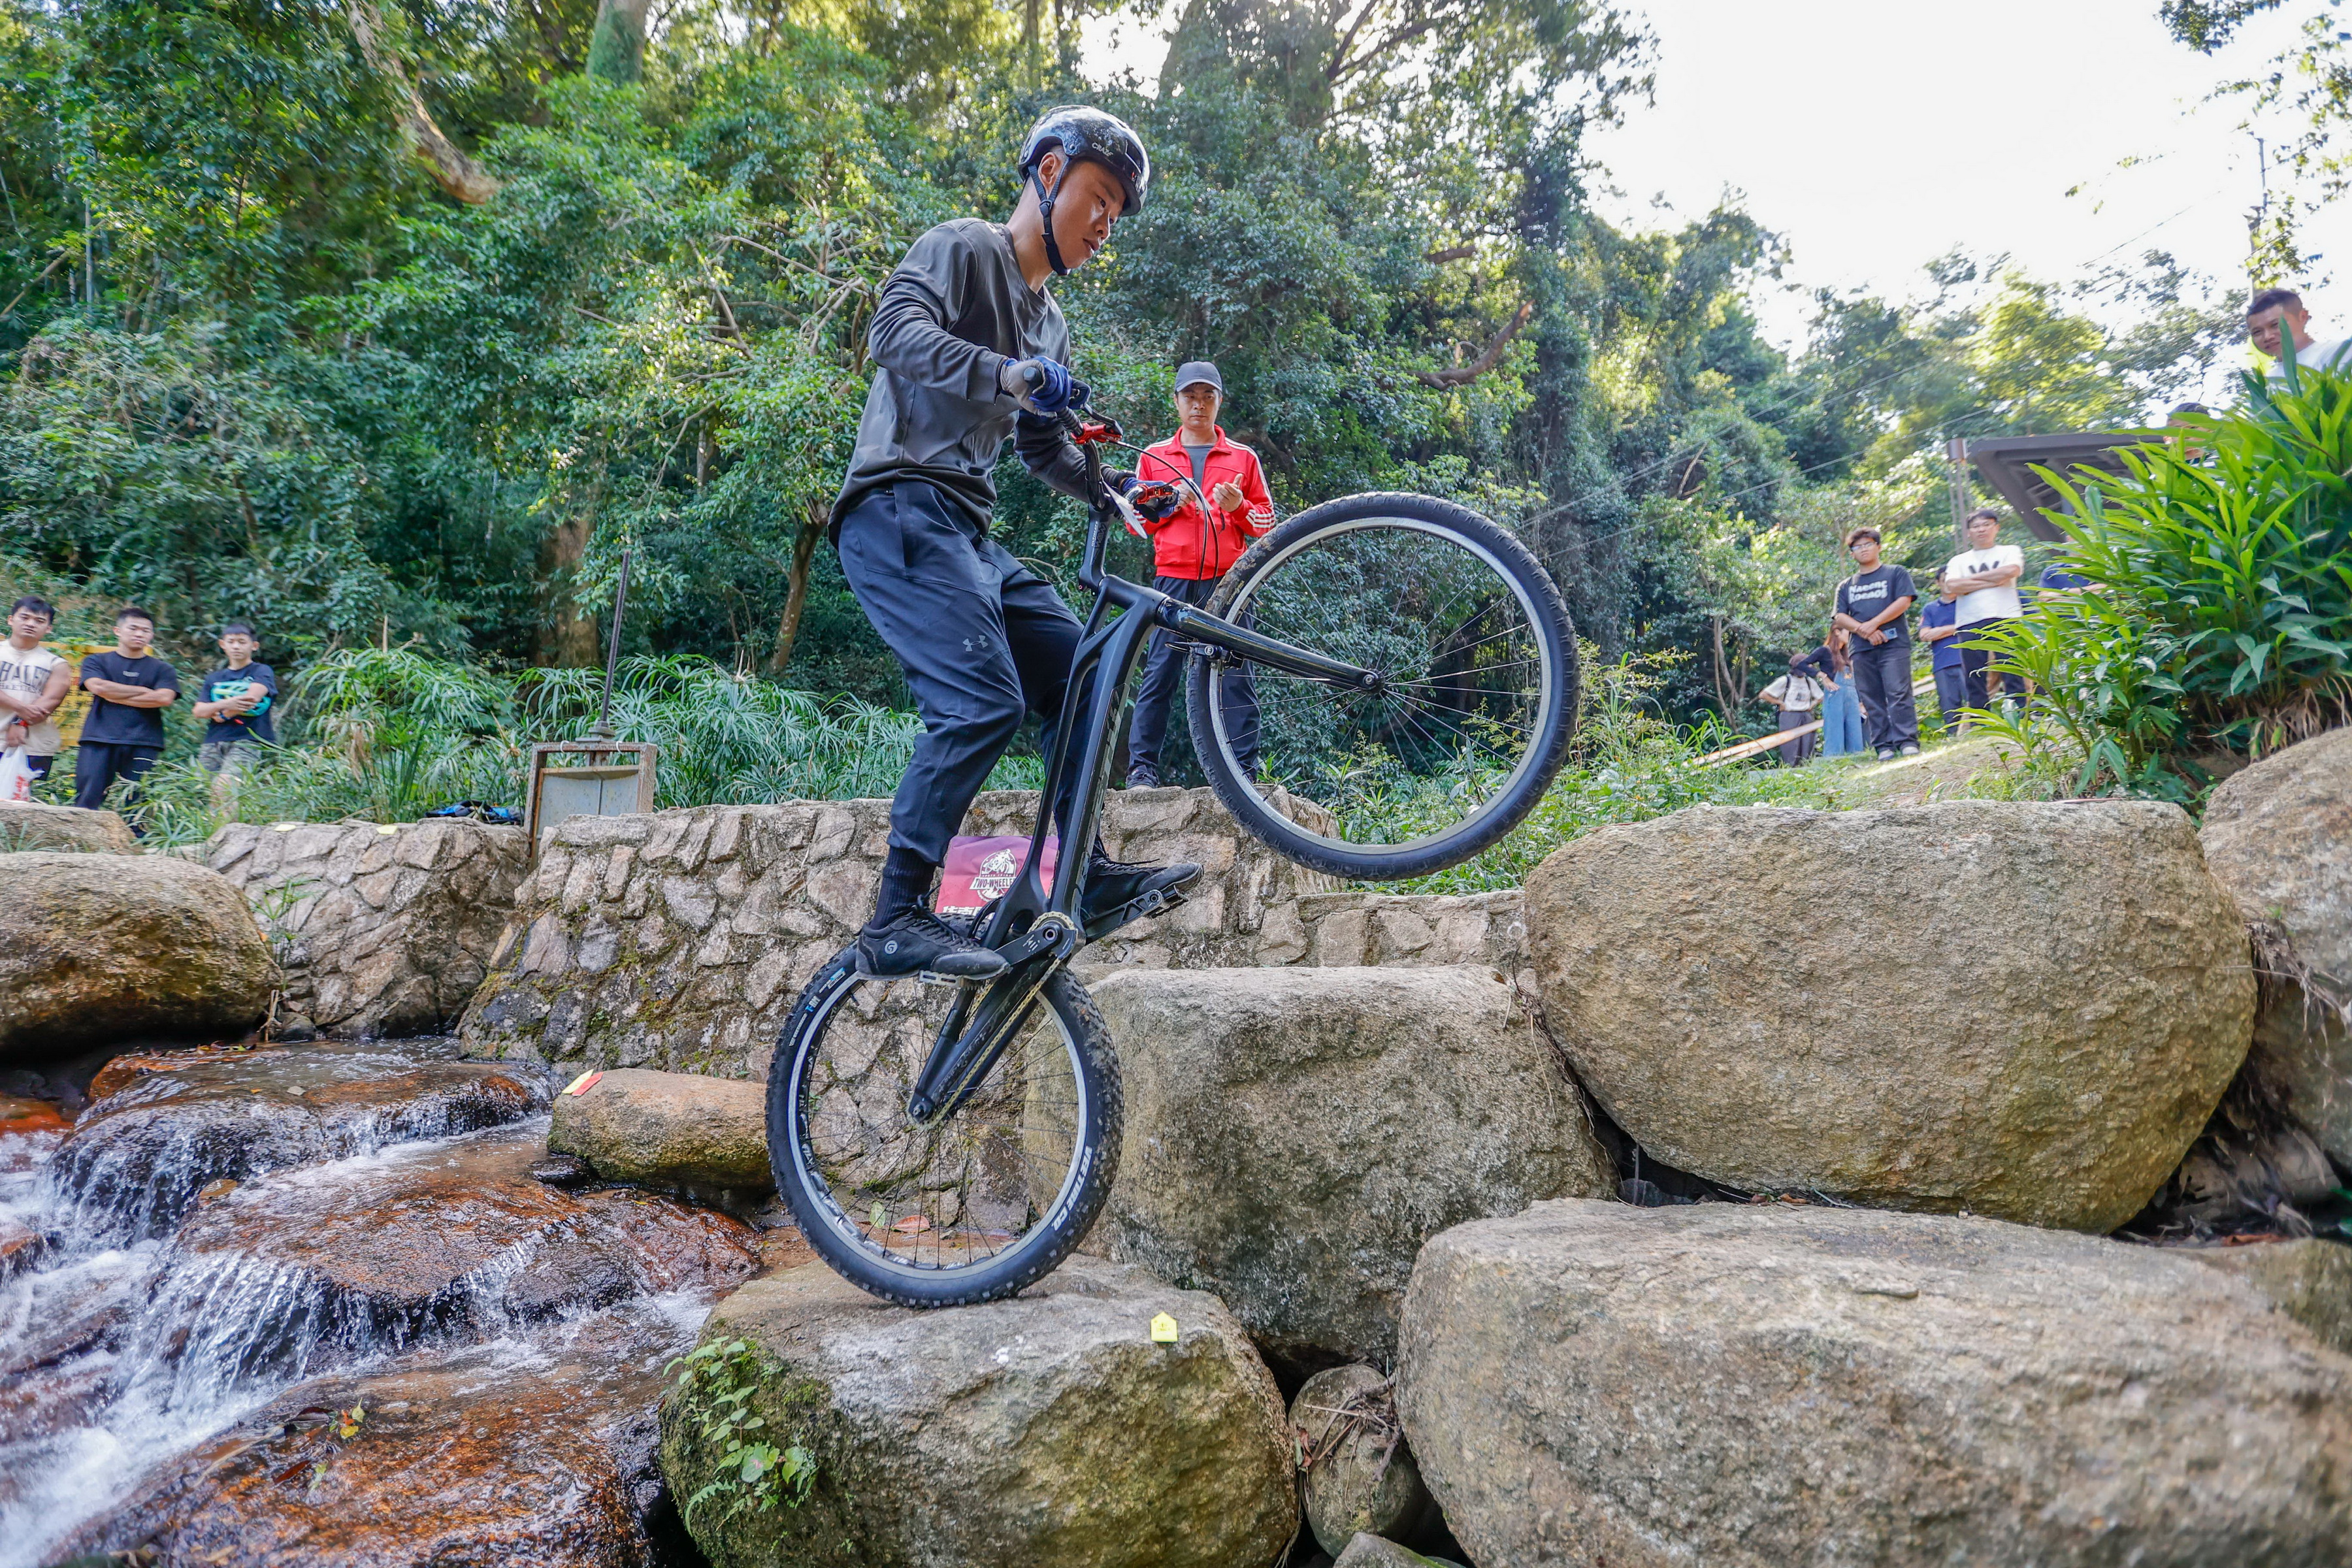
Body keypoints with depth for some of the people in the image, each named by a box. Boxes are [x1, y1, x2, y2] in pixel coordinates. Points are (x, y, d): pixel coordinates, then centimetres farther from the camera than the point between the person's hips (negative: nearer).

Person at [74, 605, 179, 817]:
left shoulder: (163, 670, 15)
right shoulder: (96, 662, 17)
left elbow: (164, 698, -4)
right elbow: (98, 687, -4)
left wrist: (115, 696, -3)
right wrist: (144, 691, 0)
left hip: (143, 745, 0)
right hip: (99, 739, 0)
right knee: (87, 802, -6)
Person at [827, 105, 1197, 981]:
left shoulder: (1051, 328, 25)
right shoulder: (964, 249, 0)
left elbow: (1043, 452, 28)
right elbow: (896, 332, -19)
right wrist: (1011, 373, -34)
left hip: (966, 532, 9)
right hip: (899, 507, -9)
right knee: (984, 702, -23)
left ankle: (1087, 878, 10)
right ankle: (896, 922, -18)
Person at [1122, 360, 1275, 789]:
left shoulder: (1243, 458, 15)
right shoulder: (1153, 457, 16)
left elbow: (1266, 521, 15)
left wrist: (1238, 506, -5)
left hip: (1227, 580, 0)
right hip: (1173, 578, 0)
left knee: (1235, 673, -4)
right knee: (1160, 672, -4)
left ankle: (1244, 769, -1)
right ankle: (1142, 769, 0)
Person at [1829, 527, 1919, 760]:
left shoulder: (1895, 574, 11)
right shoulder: (1845, 587, 21)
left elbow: (1904, 601, -3)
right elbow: (1840, 617, 9)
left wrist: (1874, 624, -12)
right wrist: (1863, 630, -10)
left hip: (1893, 644, -4)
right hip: (1861, 650, 4)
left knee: (1898, 694, -13)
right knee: (1872, 701, 0)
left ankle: (1908, 742, -16)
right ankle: (1884, 747, 1)